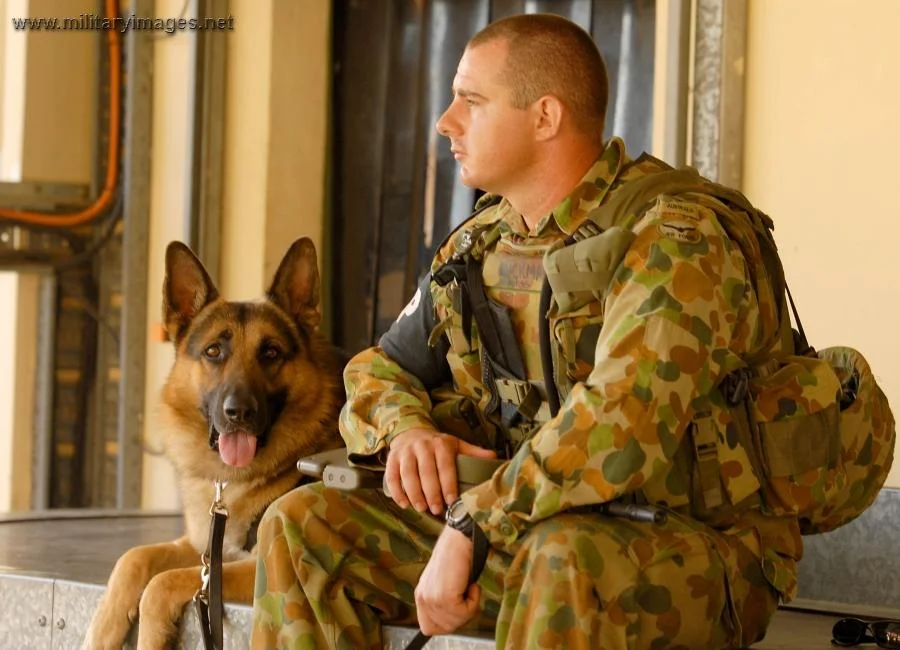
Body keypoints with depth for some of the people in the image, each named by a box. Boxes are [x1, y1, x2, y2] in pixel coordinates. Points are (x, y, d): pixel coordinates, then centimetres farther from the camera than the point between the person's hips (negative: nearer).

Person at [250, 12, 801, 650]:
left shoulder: (671, 236, -18)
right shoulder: (477, 248, 8)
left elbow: (623, 424, -31)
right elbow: (380, 368, 18)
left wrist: (471, 523, -28)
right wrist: (407, 429, -7)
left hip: (702, 548, -7)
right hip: (529, 533, 7)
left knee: (565, 557, -41)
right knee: (302, 527, -5)